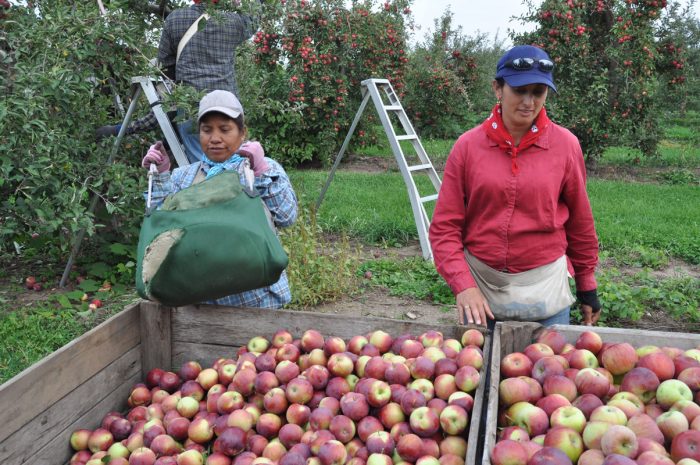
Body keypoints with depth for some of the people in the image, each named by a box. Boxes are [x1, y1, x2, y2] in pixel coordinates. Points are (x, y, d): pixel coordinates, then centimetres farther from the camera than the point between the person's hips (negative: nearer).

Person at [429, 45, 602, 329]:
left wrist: (587, 288, 12)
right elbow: (444, 226, -4)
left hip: (544, 288, 0)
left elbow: (580, 222, 5)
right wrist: (463, 285, -14)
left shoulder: (565, 145, -3)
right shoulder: (468, 145, -4)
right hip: (479, 285, 1)